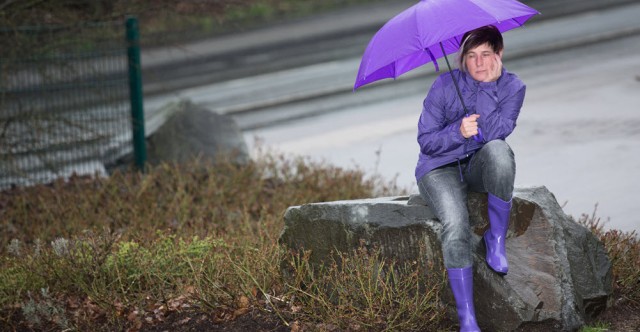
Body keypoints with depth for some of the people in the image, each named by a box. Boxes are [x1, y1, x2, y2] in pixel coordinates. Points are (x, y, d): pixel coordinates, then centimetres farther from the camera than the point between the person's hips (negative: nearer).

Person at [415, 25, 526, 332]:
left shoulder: (512, 87, -5)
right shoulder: (445, 85, -9)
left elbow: (497, 130, -21)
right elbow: (425, 140, -8)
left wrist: (487, 84, -27)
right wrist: (459, 132, -26)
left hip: (479, 166, 2)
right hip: (440, 169, -2)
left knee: (498, 149, -37)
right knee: (456, 225, -32)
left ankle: (497, 238, -20)